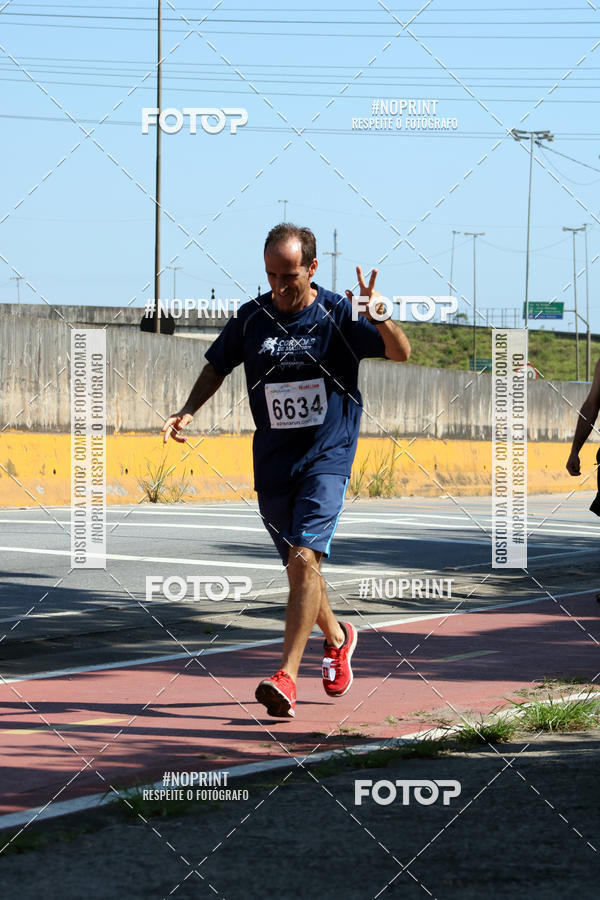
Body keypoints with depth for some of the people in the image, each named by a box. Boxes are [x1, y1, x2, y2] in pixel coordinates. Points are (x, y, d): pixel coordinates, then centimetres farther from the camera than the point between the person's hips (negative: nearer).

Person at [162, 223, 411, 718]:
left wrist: (380, 318, -36)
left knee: (304, 558, -19)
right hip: (272, 460, 4)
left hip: (327, 457, -4)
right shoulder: (251, 318, 2)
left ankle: (286, 677, -20)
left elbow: (401, 353, -16)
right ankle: (337, 638, 42)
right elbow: (217, 366, 16)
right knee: (299, 565, 14)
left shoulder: (339, 314, -8)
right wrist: (188, 411, 0)